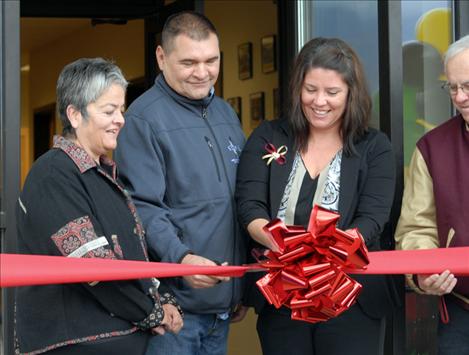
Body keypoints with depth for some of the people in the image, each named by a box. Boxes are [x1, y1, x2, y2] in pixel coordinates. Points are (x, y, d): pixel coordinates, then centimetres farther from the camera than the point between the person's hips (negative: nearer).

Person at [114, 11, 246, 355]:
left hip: (223, 299, 7)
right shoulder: (144, 117, -10)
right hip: (174, 301, -7)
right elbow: (142, 207, -17)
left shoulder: (226, 114, 14)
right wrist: (180, 258, -31)